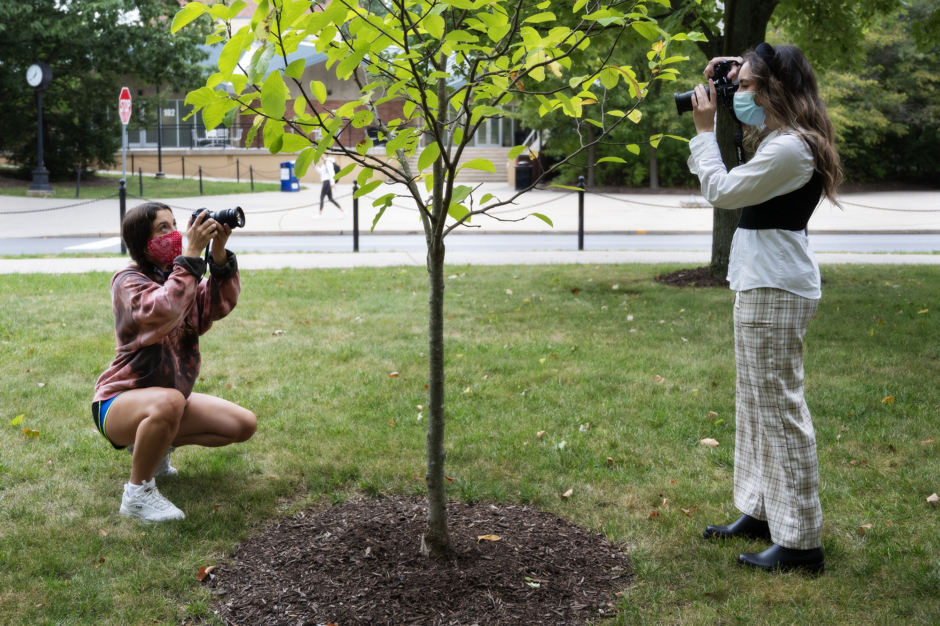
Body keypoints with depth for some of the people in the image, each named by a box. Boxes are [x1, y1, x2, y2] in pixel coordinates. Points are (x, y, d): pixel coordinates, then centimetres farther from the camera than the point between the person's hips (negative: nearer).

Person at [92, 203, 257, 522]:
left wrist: (219, 253, -24)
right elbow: (164, 311, -37)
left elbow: (220, 305, -12)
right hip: (119, 403, -8)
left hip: (170, 395, 8)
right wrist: (192, 254, -36)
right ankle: (138, 493, -21)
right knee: (168, 401, -42)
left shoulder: (179, 277, 6)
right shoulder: (128, 282, -16)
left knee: (245, 425, 0)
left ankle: (156, 445, 16)